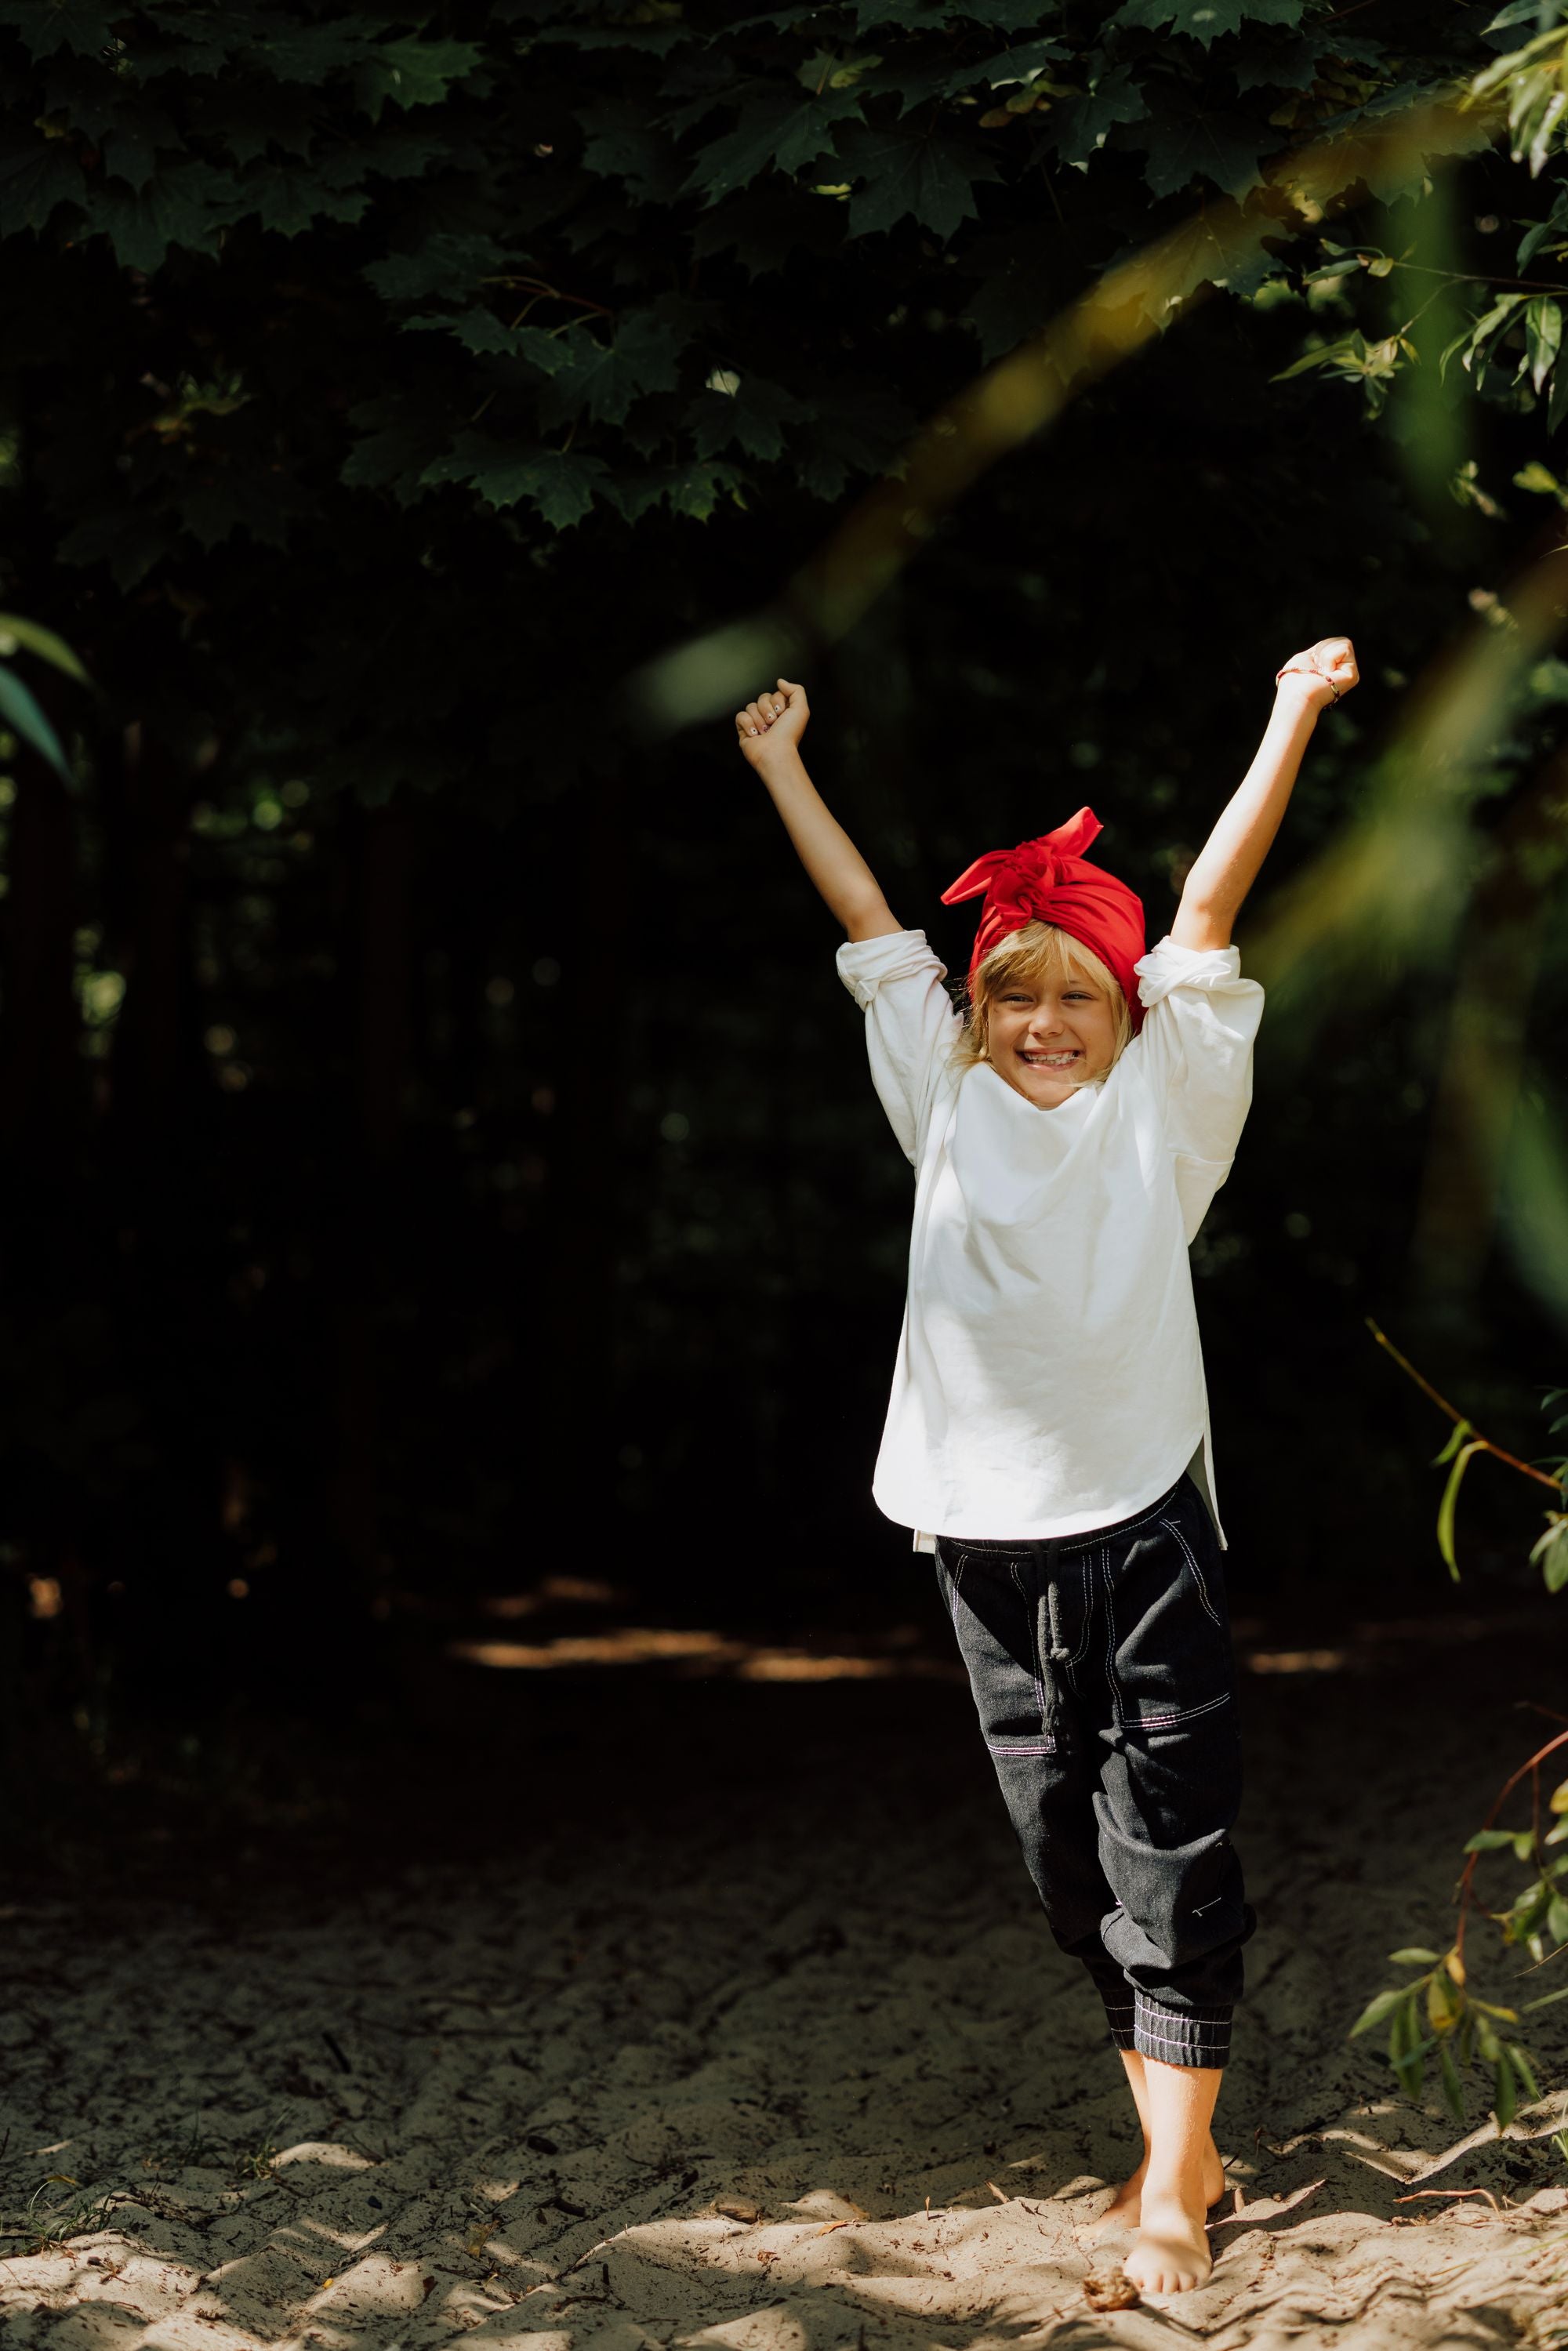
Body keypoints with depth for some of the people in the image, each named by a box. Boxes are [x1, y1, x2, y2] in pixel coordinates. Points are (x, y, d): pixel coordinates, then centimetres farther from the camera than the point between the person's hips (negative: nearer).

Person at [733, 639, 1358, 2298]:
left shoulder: (1161, 1105, 3)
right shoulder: (948, 1105, 9)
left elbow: (1210, 907, 1)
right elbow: (868, 925, 16)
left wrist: (1293, 719, 1)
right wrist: (781, 768, 24)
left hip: (1143, 1525, -3)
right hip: (988, 1539, 3)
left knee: (1170, 1857, -3)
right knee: (1069, 1862, 10)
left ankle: (1173, 2186, 1)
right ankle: (1181, 2139, 22)